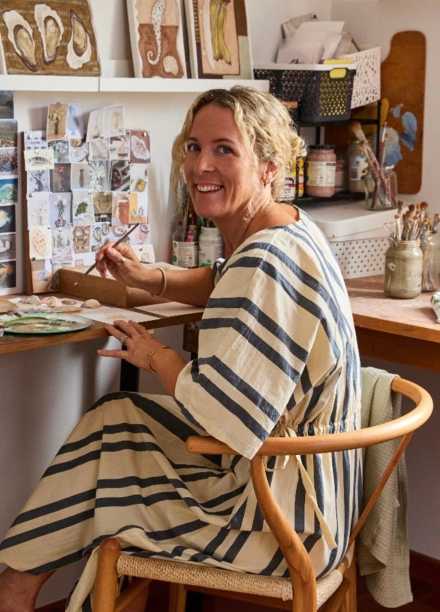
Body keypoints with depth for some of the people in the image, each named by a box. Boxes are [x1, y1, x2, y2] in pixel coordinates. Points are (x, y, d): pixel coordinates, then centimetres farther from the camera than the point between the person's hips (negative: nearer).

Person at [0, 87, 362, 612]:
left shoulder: (267, 264, -28)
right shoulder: (280, 231, 5)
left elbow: (224, 414, -33)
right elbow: (223, 286, 29)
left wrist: (157, 357, -12)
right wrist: (146, 278, 10)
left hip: (285, 520, -9)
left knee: (111, 428, 4)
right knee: (115, 415, 12)